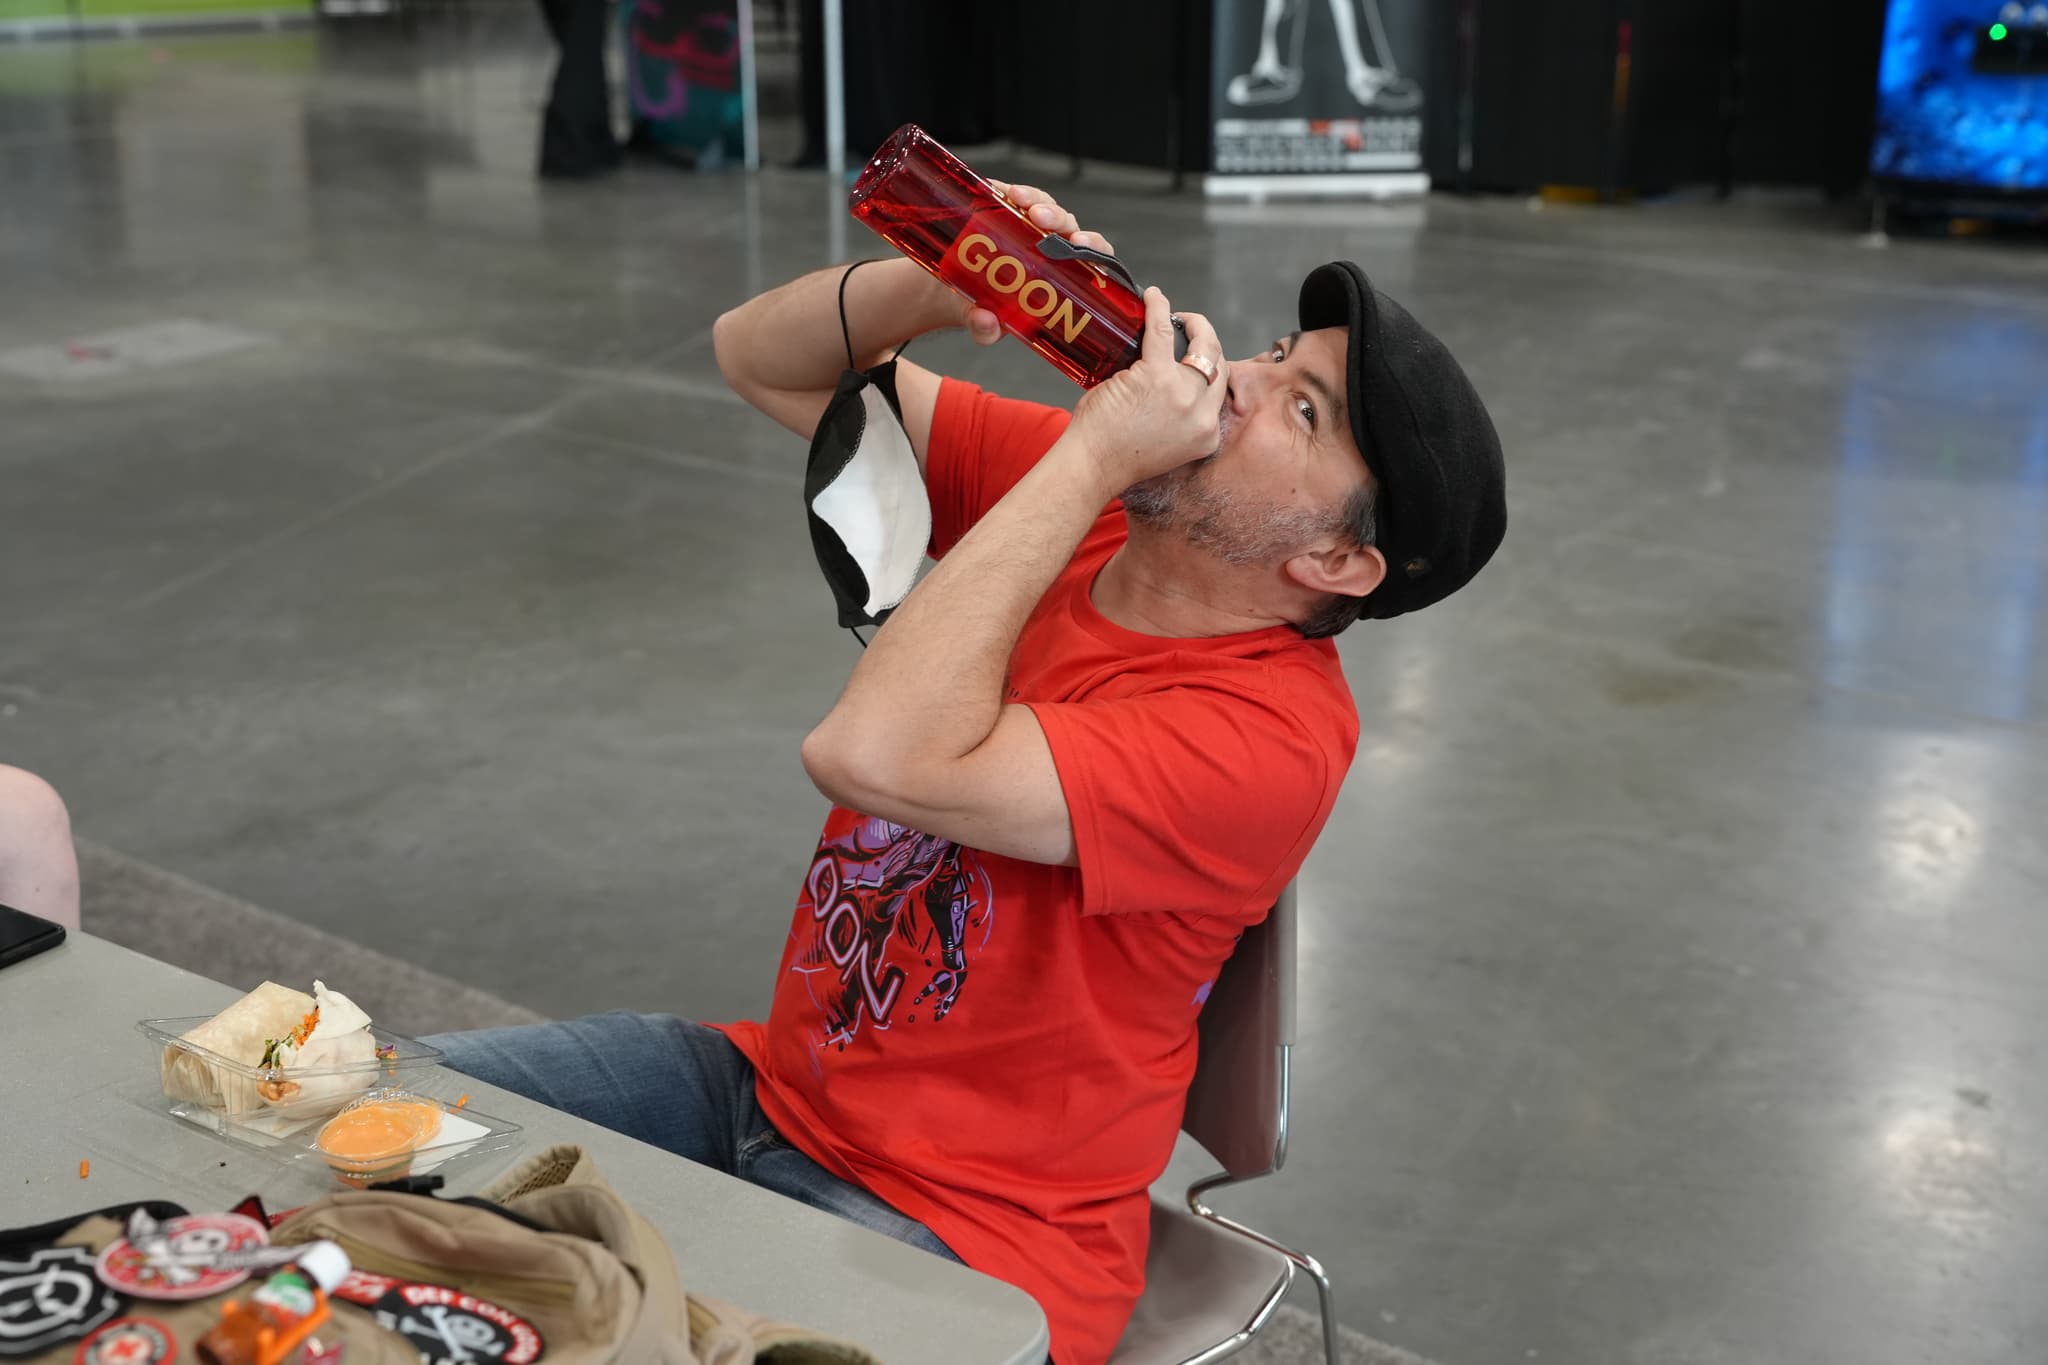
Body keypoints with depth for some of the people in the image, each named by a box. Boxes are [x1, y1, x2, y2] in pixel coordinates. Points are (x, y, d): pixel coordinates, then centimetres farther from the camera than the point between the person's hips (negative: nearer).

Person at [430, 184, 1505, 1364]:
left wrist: (1090, 454, -31)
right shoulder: (1066, 486, -4)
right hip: (775, 1083, 7)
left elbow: (879, 758, -36)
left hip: (964, 1239, -7)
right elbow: (762, 358, 3)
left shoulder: (1274, 736, -25)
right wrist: (940, 285, -17)